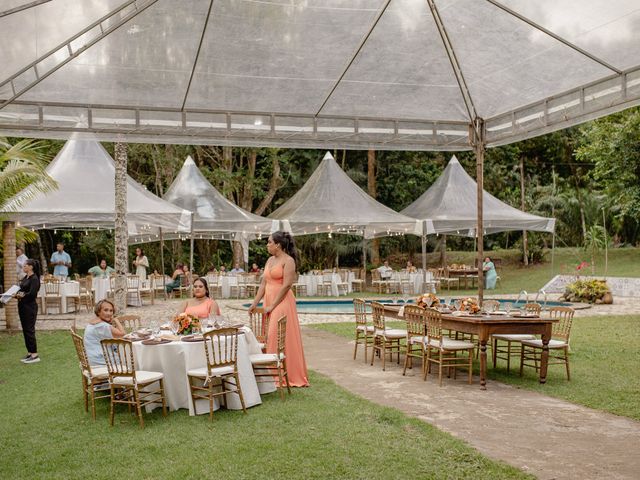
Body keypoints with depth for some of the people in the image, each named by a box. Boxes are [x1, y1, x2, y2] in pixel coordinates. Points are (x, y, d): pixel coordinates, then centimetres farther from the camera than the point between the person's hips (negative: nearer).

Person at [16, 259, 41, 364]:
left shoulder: (34, 279, -13)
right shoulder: (25, 278, 13)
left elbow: (32, 294, -21)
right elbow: (21, 290, 13)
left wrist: (22, 296, -11)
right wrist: (17, 294, -6)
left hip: (30, 307, -9)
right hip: (22, 306, 9)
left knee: (29, 330, -6)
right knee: (25, 330, 12)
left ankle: (35, 355, -1)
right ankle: (29, 353, 21)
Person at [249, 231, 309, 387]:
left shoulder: (288, 260, -8)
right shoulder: (270, 260, 16)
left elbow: (286, 285, -16)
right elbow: (264, 284, 15)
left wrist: (273, 306, -17)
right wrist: (255, 303, 7)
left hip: (282, 302, -8)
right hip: (268, 301, 8)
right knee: (270, 338, 8)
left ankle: (291, 376, 0)